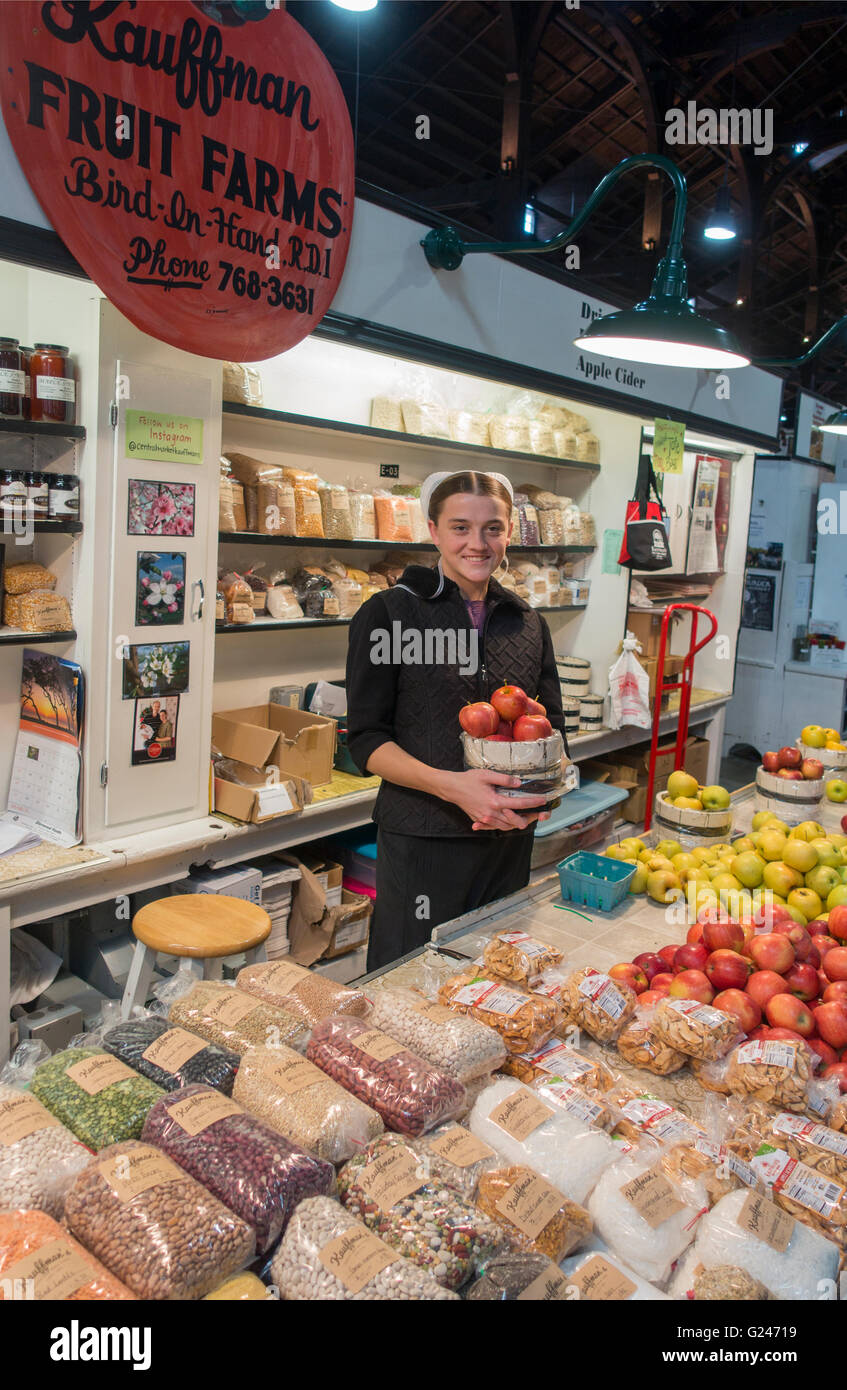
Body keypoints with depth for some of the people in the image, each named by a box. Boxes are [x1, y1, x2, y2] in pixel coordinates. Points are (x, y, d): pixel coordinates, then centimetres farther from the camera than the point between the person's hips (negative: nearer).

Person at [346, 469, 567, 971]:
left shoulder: (528, 623, 8)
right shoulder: (389, 614, -6)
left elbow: (553, 726, 14)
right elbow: (366, 740, -8)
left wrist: (541, 789, -7)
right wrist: (451, 785, -23)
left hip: (510, 837, 5)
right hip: (421, 839, -4)